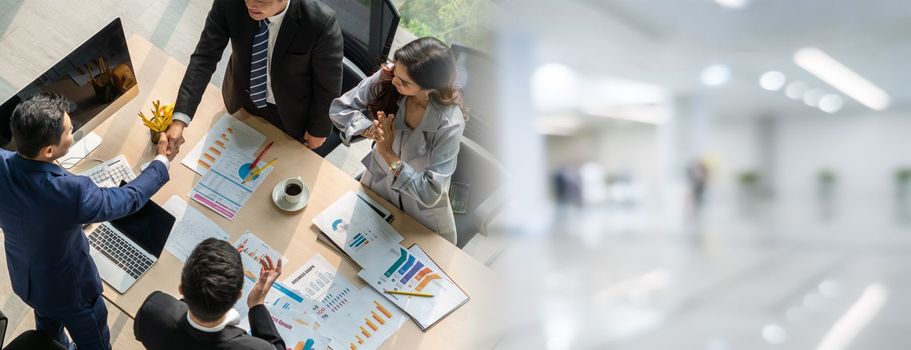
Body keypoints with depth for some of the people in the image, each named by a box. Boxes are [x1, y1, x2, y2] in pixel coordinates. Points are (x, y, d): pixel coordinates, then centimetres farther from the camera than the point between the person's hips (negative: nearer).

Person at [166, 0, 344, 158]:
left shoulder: (320, 22, -38)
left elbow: (329, 84, -22)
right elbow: (205, 56, -23)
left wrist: (319, 130, -7)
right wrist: (180, 120, -31)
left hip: (291, 110, -3)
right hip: (243, 99, 3)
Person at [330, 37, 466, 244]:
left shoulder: (449, 124, -36)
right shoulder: (385, 80, -26)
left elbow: (430, 194, -33)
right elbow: (339, 108, -14)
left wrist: (389, 154, -33)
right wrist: (369, 129, -32)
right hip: (376, 187, 3)